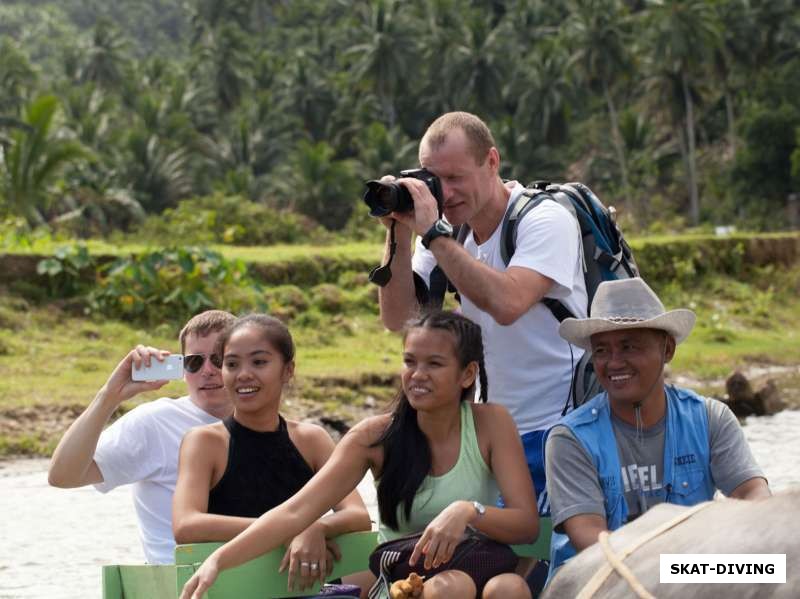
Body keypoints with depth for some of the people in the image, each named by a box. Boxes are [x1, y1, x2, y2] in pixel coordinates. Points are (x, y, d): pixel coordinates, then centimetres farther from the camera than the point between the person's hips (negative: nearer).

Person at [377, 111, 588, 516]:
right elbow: (396, 318, 1)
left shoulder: (545, 220, -14)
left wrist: (433, 234, -27)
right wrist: (399, 233, -11)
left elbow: (507, 303, -32)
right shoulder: (447, 231, 5)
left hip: (557, 426, -6)